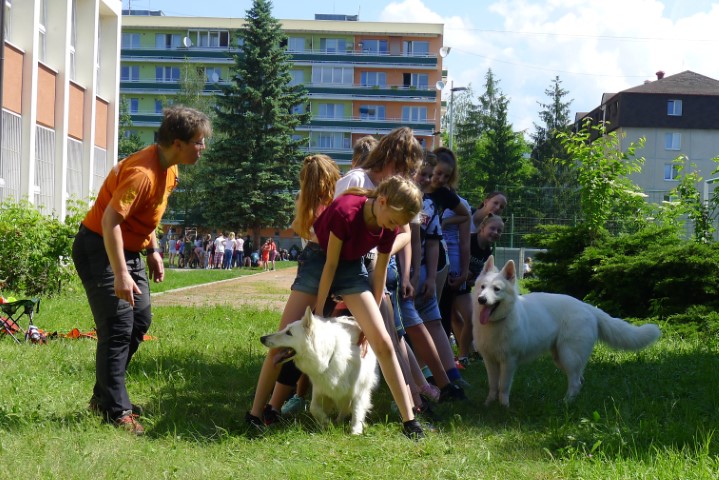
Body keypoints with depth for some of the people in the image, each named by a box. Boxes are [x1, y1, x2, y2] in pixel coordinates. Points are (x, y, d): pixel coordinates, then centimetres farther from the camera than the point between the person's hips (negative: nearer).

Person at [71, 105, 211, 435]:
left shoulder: (169, 169, 4)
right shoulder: (142, 172, -27)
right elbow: (110, 219, -32)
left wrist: (152, 251, 13)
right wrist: (120, 274, -35)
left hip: (129, 249, 10)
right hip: (100, 248, -10)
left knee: (140, 320, 11)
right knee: (118, 328, -10)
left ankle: (104, 397, 23)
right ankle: (115, 411, -2)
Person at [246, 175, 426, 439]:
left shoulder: (389, 228, -14)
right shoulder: (346, 211, -30)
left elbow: (380, 274, -1)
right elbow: (330, 264, -21)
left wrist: (370, 320, 4)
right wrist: (318, 312, -11)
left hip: (352, 268, 4)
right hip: (318, 261, -3)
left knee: (382, 340, -10)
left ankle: (409, 420, -7)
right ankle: (256, 413, 3)